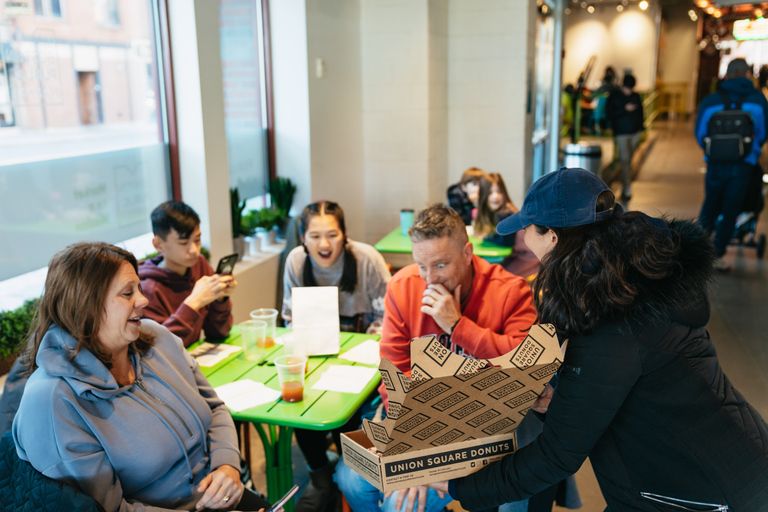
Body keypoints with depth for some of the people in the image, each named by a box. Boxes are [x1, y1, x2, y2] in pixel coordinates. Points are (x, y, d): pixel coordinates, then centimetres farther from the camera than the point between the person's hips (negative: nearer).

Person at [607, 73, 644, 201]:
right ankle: (627, 189, -12)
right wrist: (625, 109, -17)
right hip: (621, 133, -4)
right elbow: (609, 114, -9)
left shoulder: (636, 96, 10)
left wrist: (640, 127, 8)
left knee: (629, 161, 10)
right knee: (625, 160, -12)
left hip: (635, 133, 4)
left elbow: (640, 112, 18)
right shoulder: (613, 97, -1)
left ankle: (625, 187, 22)